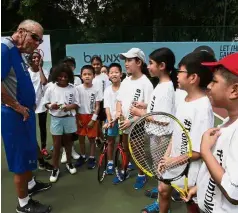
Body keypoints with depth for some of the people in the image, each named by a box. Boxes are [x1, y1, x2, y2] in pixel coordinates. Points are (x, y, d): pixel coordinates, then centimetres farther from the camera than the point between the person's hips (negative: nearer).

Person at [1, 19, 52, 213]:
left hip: (25, 113, 10)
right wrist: (17, 107, -20)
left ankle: (31, 184, 46)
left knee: (29, 152, 24)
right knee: (21, 158, 4)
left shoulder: (17, 52, 11)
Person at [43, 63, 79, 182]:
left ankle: (69, 163, 34)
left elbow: (77, 104, -1)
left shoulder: (72, 89, -4)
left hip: (69, 118, 1)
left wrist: (69, 107, -20)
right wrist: (51, 106, -21)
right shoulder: (51, 89, -4)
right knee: (56, 144, 4)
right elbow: (46, 103, 1)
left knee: (68, 141, 16)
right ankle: (55, 168, 17)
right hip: (56, 119, -1)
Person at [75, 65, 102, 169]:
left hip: (91, 117, -2)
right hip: (80, 116, 2)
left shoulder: (96, 89, -7)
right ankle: (83, 156, 29)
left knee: (91, 138, 6)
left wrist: (93, 119, -10)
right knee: (81, 138, 11)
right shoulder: (78, 88, -4)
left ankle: (92, 158, 20)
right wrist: (77, 119, -3)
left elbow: (97, 106, -5)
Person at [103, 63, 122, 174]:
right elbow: (107, 107, -3)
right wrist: (109, 120, -15)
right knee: (110, 141, 11)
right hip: (111, 119, 3)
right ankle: (110, 162, 25)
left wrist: (117, 118, -19)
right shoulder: (107, 90, 1)